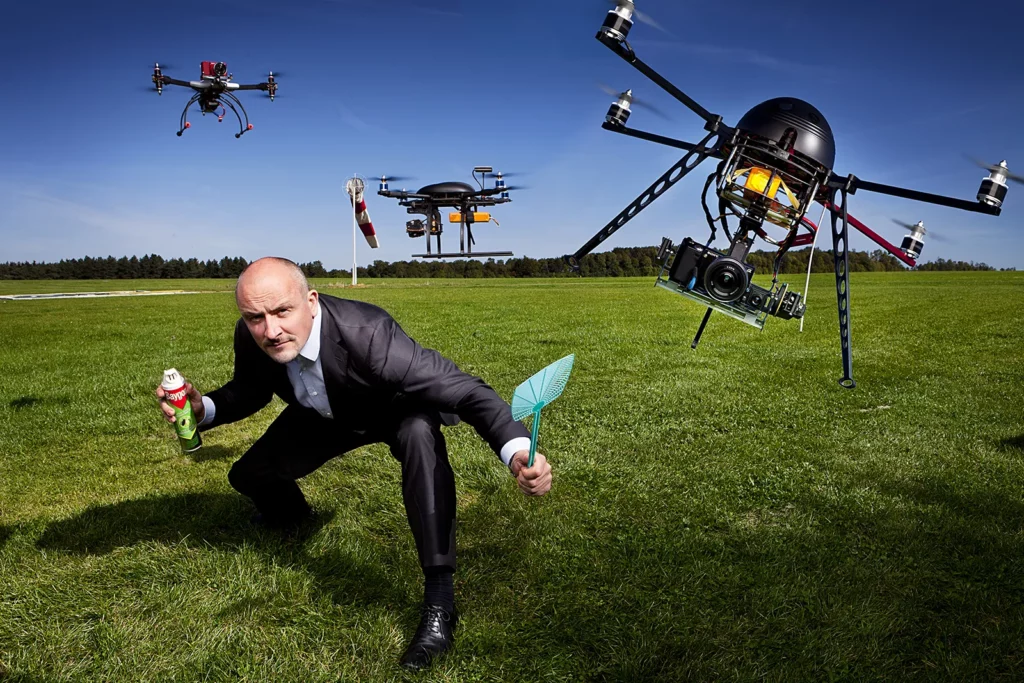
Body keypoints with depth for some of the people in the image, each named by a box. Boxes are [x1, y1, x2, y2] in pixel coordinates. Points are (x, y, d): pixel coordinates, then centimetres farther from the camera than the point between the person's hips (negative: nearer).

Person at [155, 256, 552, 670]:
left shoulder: (366, 332, -44)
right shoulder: (251, 338, -26)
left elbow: (464, 389, -46)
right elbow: (249, 391, -2)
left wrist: (518, 449, -63)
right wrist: (203, 409, -24)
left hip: (398, 410, -5)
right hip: (326, 417, 5)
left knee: (420, 435, -38)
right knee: (247, 476, 6)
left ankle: (439, 602, -28)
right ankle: (288, 515, 47)